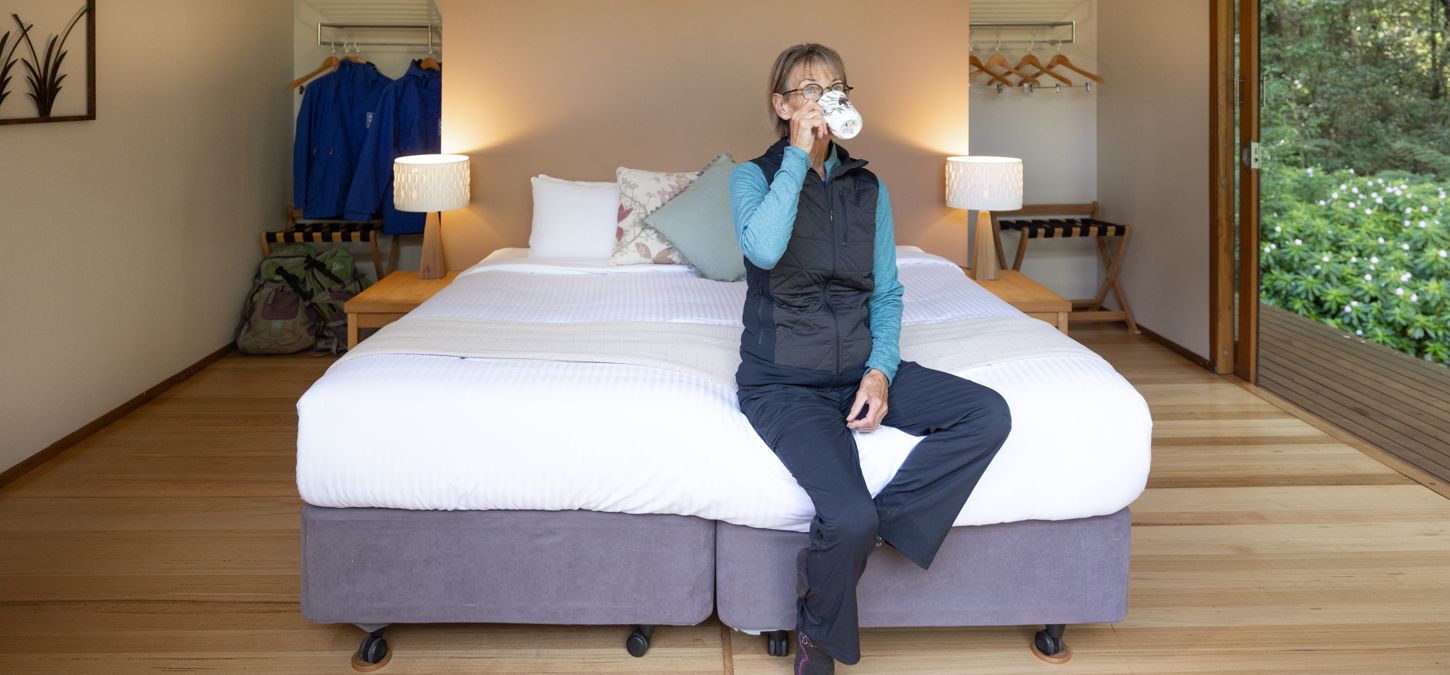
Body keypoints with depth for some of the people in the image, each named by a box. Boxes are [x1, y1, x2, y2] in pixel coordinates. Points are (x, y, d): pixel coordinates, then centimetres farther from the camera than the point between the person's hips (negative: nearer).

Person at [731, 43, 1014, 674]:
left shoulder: (867, 187, 10)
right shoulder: (754, 176, -2)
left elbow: (886, 295, 11)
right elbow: (764, 249, -25)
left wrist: (881, 371, -6)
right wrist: (799, 156, -16)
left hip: (861, 367, 5)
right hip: (784, 379, -5)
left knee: (989, 414, -18)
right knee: (849, 517, -26)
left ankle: (871, 526, -13)